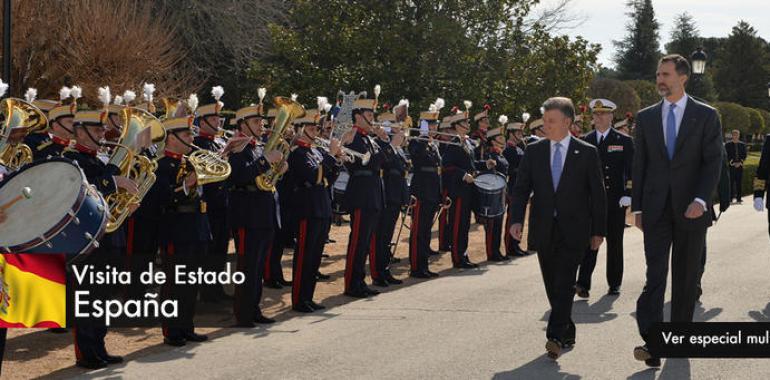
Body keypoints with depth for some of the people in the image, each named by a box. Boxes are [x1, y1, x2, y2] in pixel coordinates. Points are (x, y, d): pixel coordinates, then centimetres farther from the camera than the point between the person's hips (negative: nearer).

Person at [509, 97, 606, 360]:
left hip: (573, 230, -3)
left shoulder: (587, 153, 0)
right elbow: (521, 188, 4)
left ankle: (555, 336, -19)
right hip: (543, 230, 3)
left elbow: (597, 194, 2)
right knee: (552, 285, 10)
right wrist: (516, 219, -11)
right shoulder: (534, 151, 6)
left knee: (564, 282, -14)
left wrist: (598, 230, 0)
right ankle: (567, 333, 24)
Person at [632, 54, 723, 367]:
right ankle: (652, 343, -17)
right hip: (656, 210, 1)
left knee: (686, 277, 8)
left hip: (691, 209, -1)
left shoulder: (706, 116, 0)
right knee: (655, 274, -9)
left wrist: (701, 200, -18)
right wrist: (637, 207, 6)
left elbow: (713, 162, -5)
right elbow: (638, 165, 9)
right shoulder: (646, 117, 8)